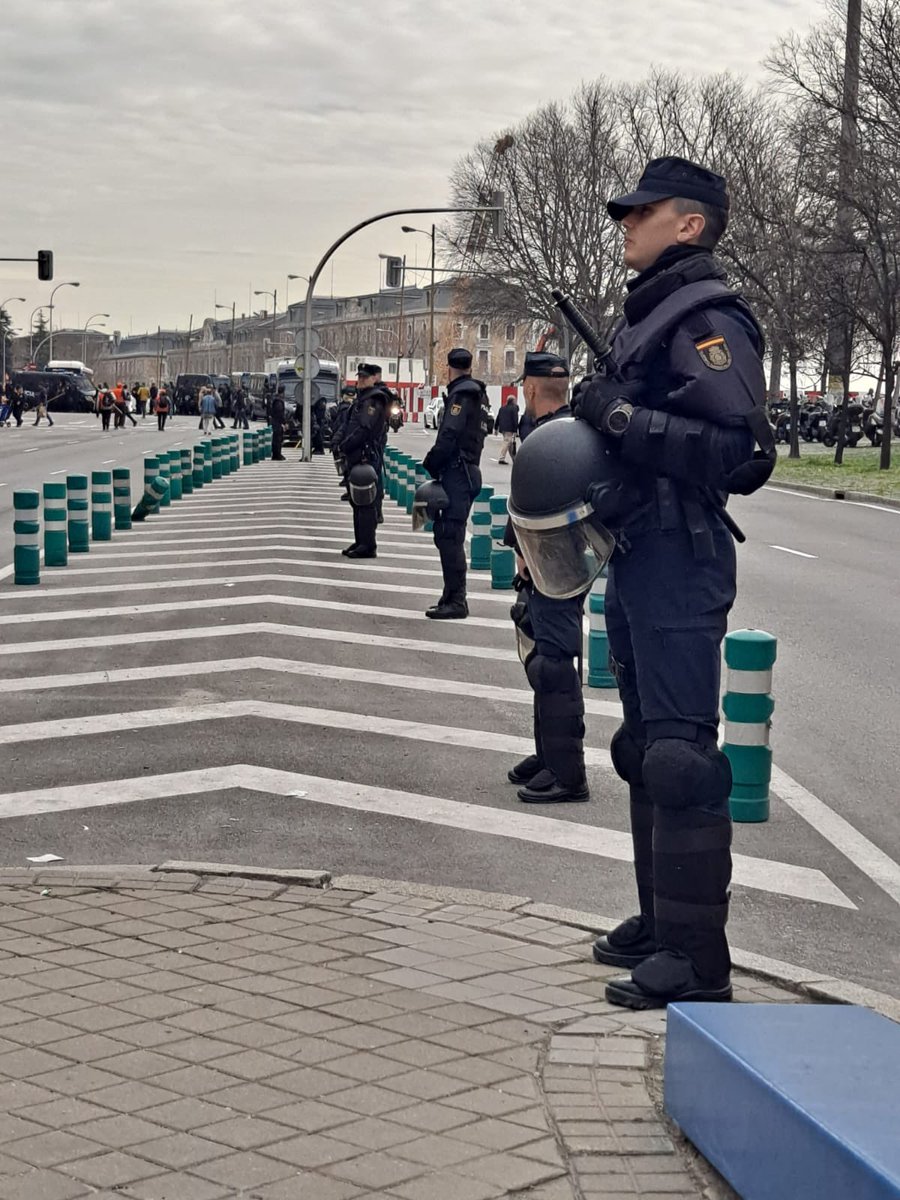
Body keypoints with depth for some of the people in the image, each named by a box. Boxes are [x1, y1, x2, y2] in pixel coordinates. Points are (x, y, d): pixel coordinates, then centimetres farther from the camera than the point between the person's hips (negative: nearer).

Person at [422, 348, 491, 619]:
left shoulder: (461, 395, -12)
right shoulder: (479, 394, 17)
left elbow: (448, 436, -20)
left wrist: (431, 465, -8)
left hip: (456, 472, -10)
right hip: (469, 470, 10)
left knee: (450, 538, -9)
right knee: (451, 537, 15)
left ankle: (455, 601, -9)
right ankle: (453, 597, 20)